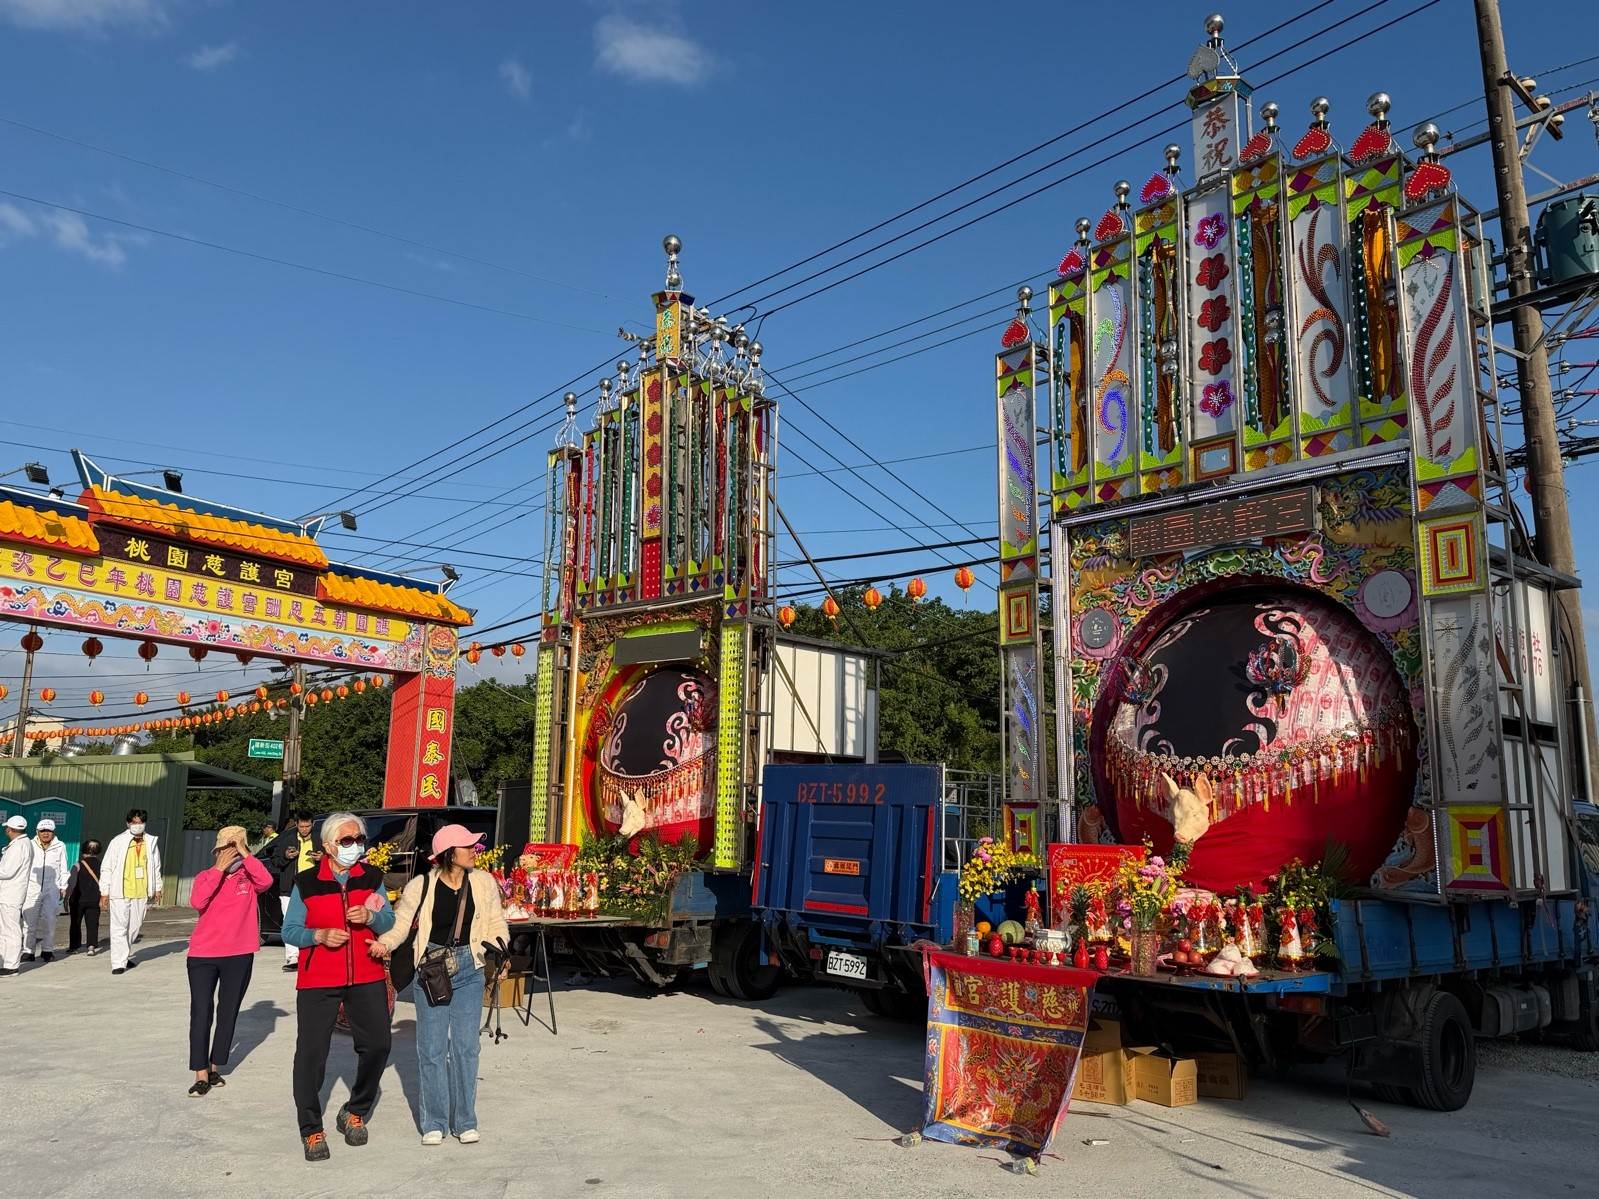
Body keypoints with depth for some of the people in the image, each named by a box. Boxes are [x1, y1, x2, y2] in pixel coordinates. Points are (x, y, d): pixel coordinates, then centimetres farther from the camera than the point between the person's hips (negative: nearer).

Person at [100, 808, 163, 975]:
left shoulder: (151, 842, 6)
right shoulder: (118, 841, -4)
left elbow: (156, 867, 15)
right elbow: (106, 868, -2)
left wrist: (157, 888, 15)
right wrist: (104, 893, -5)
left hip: (141, 893, 3)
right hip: (120, 893, -3)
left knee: (135, 926, 11)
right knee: (119, 927, -6)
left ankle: (125, 956, 29)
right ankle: (119, 963, -3)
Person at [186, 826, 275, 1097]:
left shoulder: (248, 877, 2)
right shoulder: (205, 876, 2)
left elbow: (266, 882, -20)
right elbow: (197, 902, -17)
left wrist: (245, 855, -18)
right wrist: (219, 869, -18)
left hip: (239, 955, 1)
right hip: (203, 955, 0)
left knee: (228, 1013, 9)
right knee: (200, 1014, -2)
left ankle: (215, 1068, 22)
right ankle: (201, 1074, 3)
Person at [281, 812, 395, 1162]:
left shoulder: (372, 878, 7)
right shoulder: (306, 883, -1)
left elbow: (390, 923, 6)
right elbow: (289, 930, 0)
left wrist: (370, 916, -15)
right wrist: (319, 935, -18)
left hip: (366, 978, 3)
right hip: (317, 980, -2)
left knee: (377, 1045, 2)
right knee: (311, 1054, -2)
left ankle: (355, 1113, 24)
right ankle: (311, 1130, 14)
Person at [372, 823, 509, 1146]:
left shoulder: (483, 882, -1)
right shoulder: (421, 886, -7)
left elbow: (496, 925, 7)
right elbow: (400, 925, -4)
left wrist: (499, 951, -11)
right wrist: (384, 944, -24)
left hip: (469, 970, 1)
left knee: (465, 1046, 4)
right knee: (432, 1047, 4)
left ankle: (465, 1121, 17)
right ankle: (434, 1123, 18)